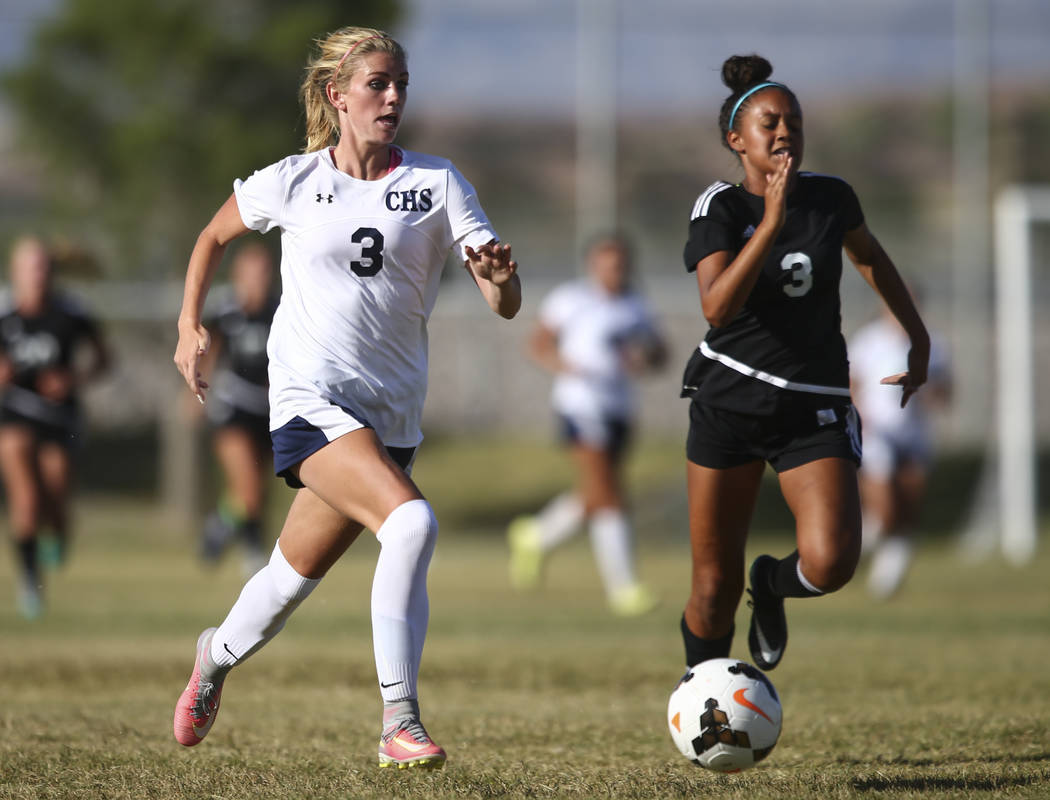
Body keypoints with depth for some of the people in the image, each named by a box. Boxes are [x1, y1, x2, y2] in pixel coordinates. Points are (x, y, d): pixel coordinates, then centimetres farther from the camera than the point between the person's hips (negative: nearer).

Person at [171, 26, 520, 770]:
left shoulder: (437, 184, 1)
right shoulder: (291, 183, 0)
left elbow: (506, 306, -6)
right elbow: (214, 237, 20)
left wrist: (502, 274, -27)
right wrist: (190, 326, 11)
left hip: (392, 412, 3)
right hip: (311, 396, -3)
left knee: (299, 571, 13)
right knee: (412, 521, -27)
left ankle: (218, 655, 46)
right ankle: (400, 724, -25)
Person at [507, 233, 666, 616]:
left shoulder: (634, 305, 12)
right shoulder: (570, 299, -5)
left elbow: (659, 352, 14)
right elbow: (538, 344, 0)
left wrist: (645, 358, -9)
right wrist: (566, 366, -18)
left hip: (618, 408, 7)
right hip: (581, 407, -7)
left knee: (593, 497, 14)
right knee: (607, 498, -11)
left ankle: (534, 538, 38)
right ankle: (623, 587, -11)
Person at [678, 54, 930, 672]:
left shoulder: (830, 196, 1)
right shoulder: (720, 208, -8)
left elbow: (868, 255, 24)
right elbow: (718, 307, -25)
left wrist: (919, 338, 25)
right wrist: (771, 222, -30)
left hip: (815, 406, 2)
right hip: (729, 399, -2)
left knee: (830, 563, -20)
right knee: (715, 587, 1)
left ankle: (772, 585, 15)